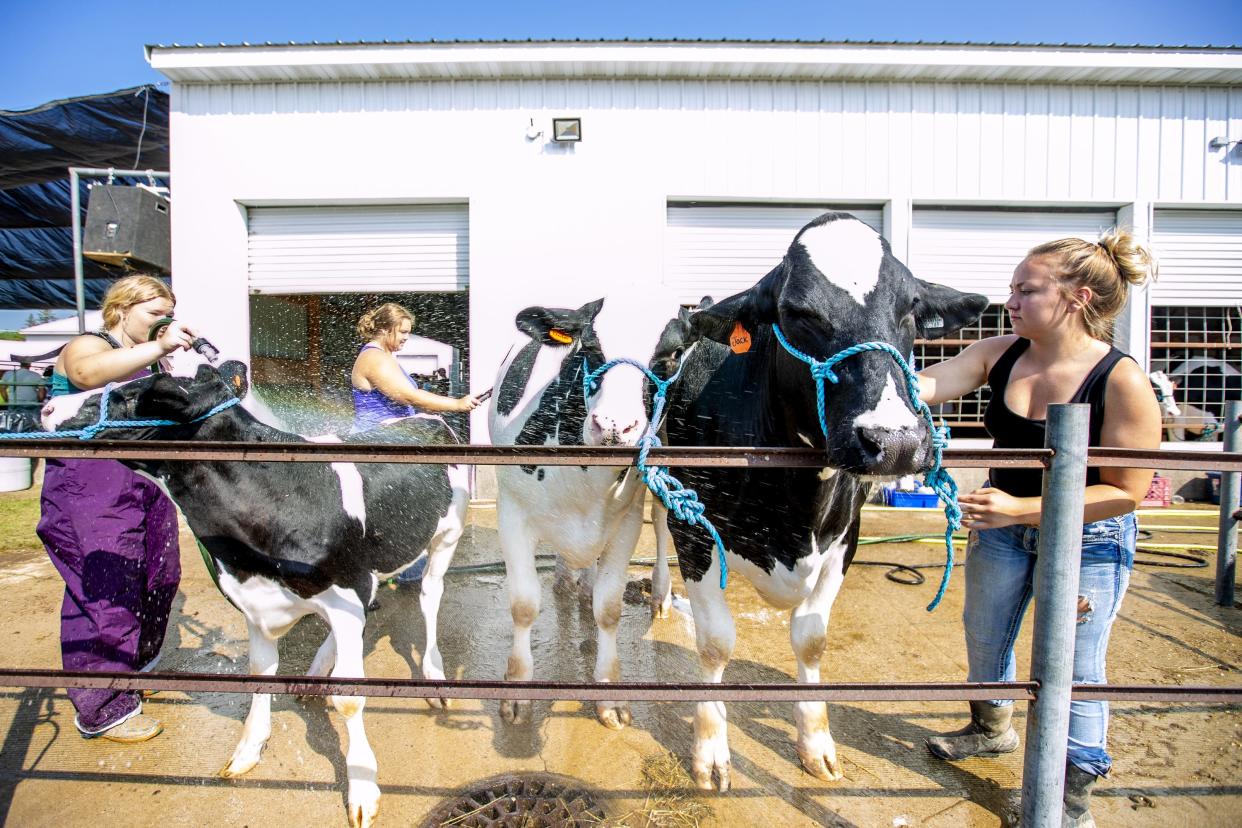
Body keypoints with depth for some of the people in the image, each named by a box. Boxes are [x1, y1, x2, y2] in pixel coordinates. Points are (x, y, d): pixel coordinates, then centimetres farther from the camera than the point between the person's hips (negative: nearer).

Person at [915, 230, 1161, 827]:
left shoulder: (1122, 383, -24)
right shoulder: (1000, 355, -10)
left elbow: (1126, 492, -22)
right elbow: (922, 387, -17)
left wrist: (1021, 508, -30)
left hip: (1088, 539, -5)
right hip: (1002, 520, 5)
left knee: (1072, 665, 6)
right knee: (984, 634, 21)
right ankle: (991, 728, 50)